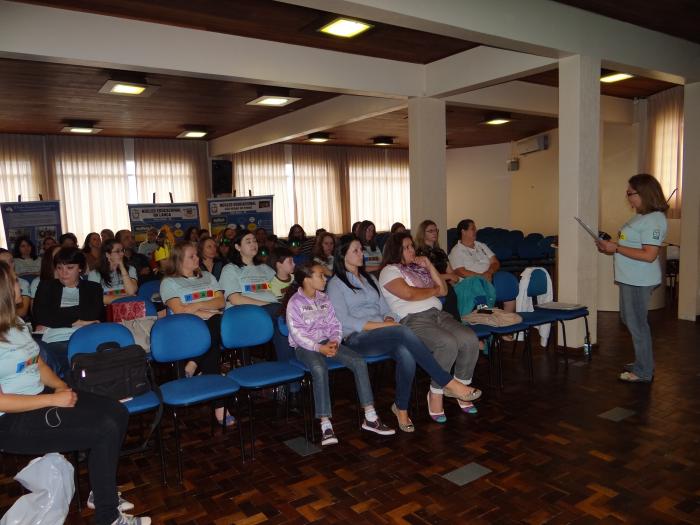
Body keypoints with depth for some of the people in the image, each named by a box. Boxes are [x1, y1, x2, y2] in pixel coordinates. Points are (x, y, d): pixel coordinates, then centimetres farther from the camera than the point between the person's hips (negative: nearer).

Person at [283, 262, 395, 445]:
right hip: (305, 346, -6)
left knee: (359, 362, -16)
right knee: (320, 368, -38)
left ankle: (370, 418, -12)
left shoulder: (324, 299, 13)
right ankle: (325, 425, -34)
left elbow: (334, 324, 10)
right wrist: (319, 348, -23)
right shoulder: (294, 303, -6)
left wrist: (334, 341, -10)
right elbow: (297, 334, -14)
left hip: (327, 342, 6)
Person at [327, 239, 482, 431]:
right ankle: (449, 383, -28)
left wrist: (389, 320, -5)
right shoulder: (336, 284, 3)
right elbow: (344, 321, -8)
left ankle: (401, 408, -13)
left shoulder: (370, 278, 23)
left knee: (406, 355, -31)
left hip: (382, 333, 6)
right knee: (404, 332, -33)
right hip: (357, 338, -5)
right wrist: (383, 325, -15)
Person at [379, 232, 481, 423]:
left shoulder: (418, 268, 26)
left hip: (439, 314, 7)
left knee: (470, 339, -18)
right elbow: (409, 294, -12)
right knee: (448, 344, -32)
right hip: (413, 320, -7)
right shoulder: (390, 271, 3)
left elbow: (443, 290, 21)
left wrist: (429, 266, 10)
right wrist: (434, 290, 4)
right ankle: (436, 394, -14)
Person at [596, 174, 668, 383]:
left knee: (637, 324, -1)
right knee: (629, 320, 19)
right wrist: (611, 248, 6)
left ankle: (643, 372, 13)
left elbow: (649, 255, -24)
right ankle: (641, 363, 34)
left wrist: (616, 248, -20)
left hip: (639, 281, -10)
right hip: (630, 278, 10)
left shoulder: (654, 219, -17)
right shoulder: (641, 216, 13)